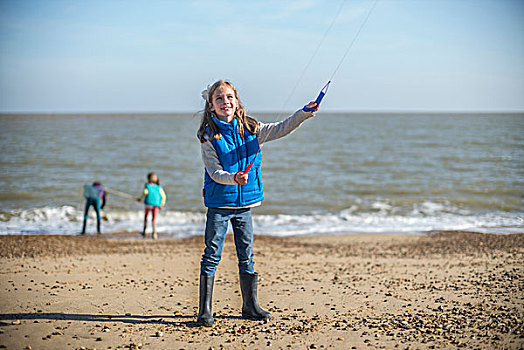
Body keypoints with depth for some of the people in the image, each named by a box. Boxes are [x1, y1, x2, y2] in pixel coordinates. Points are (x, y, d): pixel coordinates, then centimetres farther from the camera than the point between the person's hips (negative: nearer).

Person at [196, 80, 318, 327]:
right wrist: (233, 178, -30)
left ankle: (250, 306, 20)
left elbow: (281, 129, 6)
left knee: (247, 255, 9)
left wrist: (304, 113, -7)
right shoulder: (208, 136, -6)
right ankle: (205, 310, 4)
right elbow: (214, 172, -12)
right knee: (212, 256, -2)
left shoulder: (250, 130, 6)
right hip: (219, 203, -4)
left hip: (244, 203, 4)